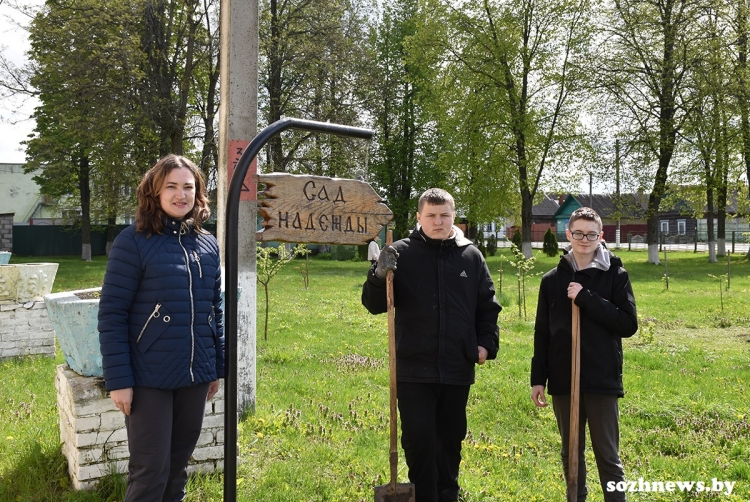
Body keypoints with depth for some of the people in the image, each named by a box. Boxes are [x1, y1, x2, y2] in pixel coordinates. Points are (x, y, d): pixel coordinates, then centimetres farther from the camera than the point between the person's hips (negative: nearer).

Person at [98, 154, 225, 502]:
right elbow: (111, 315, -11)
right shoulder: (134, 242, -9)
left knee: (179, 463, 16)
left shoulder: (208, 245, 6)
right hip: (148, 378, -5)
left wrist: (217, 367, 13)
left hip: (195, 376, 5)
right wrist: (118, 379, -14)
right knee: (151, 468, 2)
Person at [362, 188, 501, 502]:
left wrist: (486, 343, 3)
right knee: (418, 439, -1)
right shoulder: (402, 253, -2)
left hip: (458, 369, 2)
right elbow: (373, 305, -3)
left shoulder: (471, 256, 5)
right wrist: (380, 276, -21)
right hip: (413, 369, -2)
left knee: (451, 438, 15)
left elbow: (488, 305, 14)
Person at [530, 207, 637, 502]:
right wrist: (538, 378, 3)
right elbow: (542, 334, 7)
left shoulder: (615, 275, -1)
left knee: (607, 455, 5)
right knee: (571, 453, 13)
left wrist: (586, 299, -17)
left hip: (602, 380, -3)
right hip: (563, 381, 3)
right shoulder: (553, 279, 5)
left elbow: (629, 325, -11)